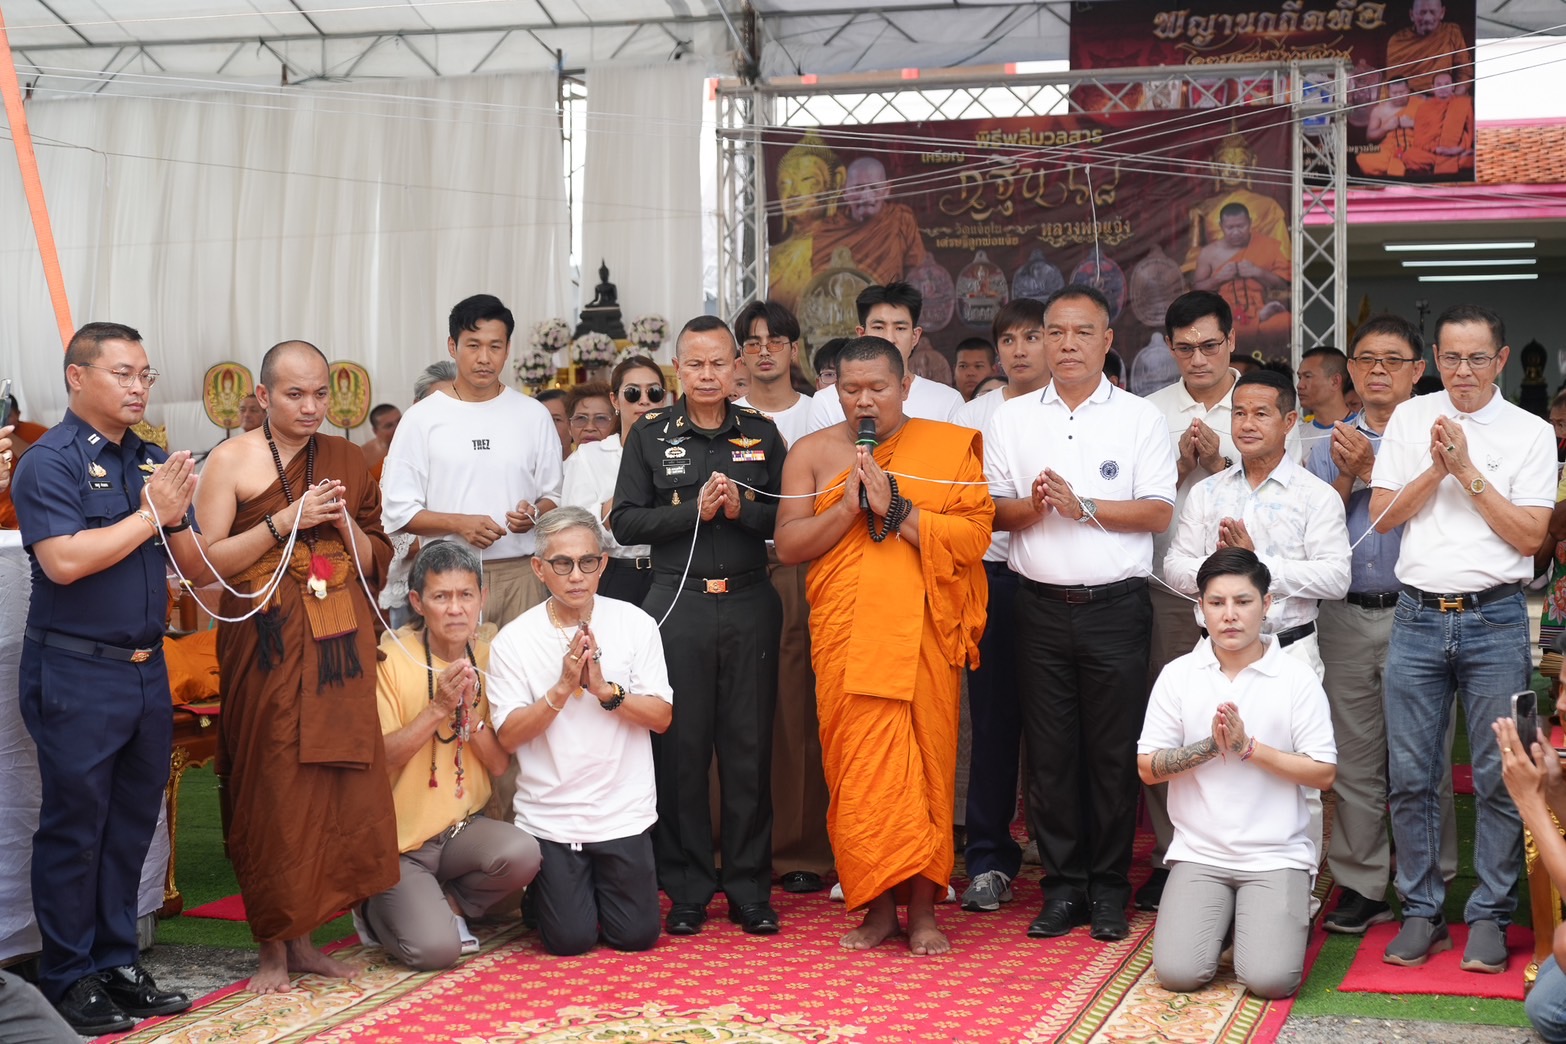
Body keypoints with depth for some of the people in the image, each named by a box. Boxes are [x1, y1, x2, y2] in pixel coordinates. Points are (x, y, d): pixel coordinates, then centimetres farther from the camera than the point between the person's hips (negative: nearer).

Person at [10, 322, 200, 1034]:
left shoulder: (154, 463, 11)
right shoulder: (49, 461, -9)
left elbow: (197, 569, 12)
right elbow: (64, 560, -23)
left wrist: (179, 516, -8)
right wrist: (148, 515, -15)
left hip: (146, 671, 7)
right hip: (76, 675, -7)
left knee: (132, 822, 13)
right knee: (74, 827, 1)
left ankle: (116, 964, 24)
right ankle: (69, 982, 11)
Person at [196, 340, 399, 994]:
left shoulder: (346, 459, 11)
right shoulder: (232, 460, -1)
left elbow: (376, 564, 14)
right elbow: (208, 560, -8)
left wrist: (344, 521, -6)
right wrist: (286, 521, -14)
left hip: (339, 649, 4)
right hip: (268, 651, -4)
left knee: (335, 785, 3)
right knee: (272, 792, -2)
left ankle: (303, 936, 15)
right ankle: (274, 946, 10)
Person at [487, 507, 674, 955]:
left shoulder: (635, 624, -3)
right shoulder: (513, 640, -6)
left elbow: (662, 716, -5)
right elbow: (508, 736, -9)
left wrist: (605, 690, -21)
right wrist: (563, 688, -20)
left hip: (624, 812, 1)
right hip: (549, 815, -1)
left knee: (637, 936, 3)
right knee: (570, 941, -2)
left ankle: (602, 884, 34)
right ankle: (541, 893, 31)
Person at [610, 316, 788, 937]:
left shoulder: (762, 434, 10)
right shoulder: (651, 436, 7)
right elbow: (625, 520, 0)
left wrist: (742, 509, -11)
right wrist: (694, 510, -11)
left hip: (748, 602, 1)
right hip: (678, 605, -1)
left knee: (749, 746, 3)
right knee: (680, 747, 1)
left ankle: (750, 890, 12)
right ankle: (687, 890, 11)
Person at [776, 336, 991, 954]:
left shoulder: (949, 448, 5)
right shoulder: (813, 453, 10)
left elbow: (974, 536, -6)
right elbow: (788, 544, 4)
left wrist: (896, 509, -13)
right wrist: (847, 506, -10)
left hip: (923, 631, -1)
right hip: (846, 636, 1)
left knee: (926, 764, 0)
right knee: (858, 768, -1)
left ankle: (922, 908, 8)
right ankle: (879, 905, 9)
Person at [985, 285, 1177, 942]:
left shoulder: (1140, 418, 4)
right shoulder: (1011, 418, 11)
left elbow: (1159, 513, -4)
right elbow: (991, 510, 8)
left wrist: (1084, 506, -15)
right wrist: (1030, 506, -12)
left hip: (1115, 607, -2)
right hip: (1042, 608, 2)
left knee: (1114, 753, 1)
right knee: (1049, 751, 4)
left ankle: (1109, 889, 11)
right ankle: (1062, 887, 13)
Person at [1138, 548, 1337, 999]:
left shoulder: (1297, 678, -3)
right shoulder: (1177, 676, 1)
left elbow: (1323, 774, -6)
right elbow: (1148, 768, 0)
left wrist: (1248, 747, -16)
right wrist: (1211, 745, -14)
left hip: (1278, 856, -1)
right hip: (1199, 853, 2)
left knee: (1269, 979, -19)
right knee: (1177, 973, -16)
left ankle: (1287, 919, 16)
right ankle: (1222, 918, 17)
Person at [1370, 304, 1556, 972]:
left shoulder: (1531, 433, 3)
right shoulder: (1410, 419, 9)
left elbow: (1529, 535, -5)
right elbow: (1382, 515, 4)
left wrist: (1469, 471, -10)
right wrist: (1437, 467, -8)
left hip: (1494, 620, -2)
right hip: (1417, 616, 2)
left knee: (1499, 777, 0)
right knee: (1410, 774, 4)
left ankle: (1489, 917, 11)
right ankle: (1421, 912, 16)